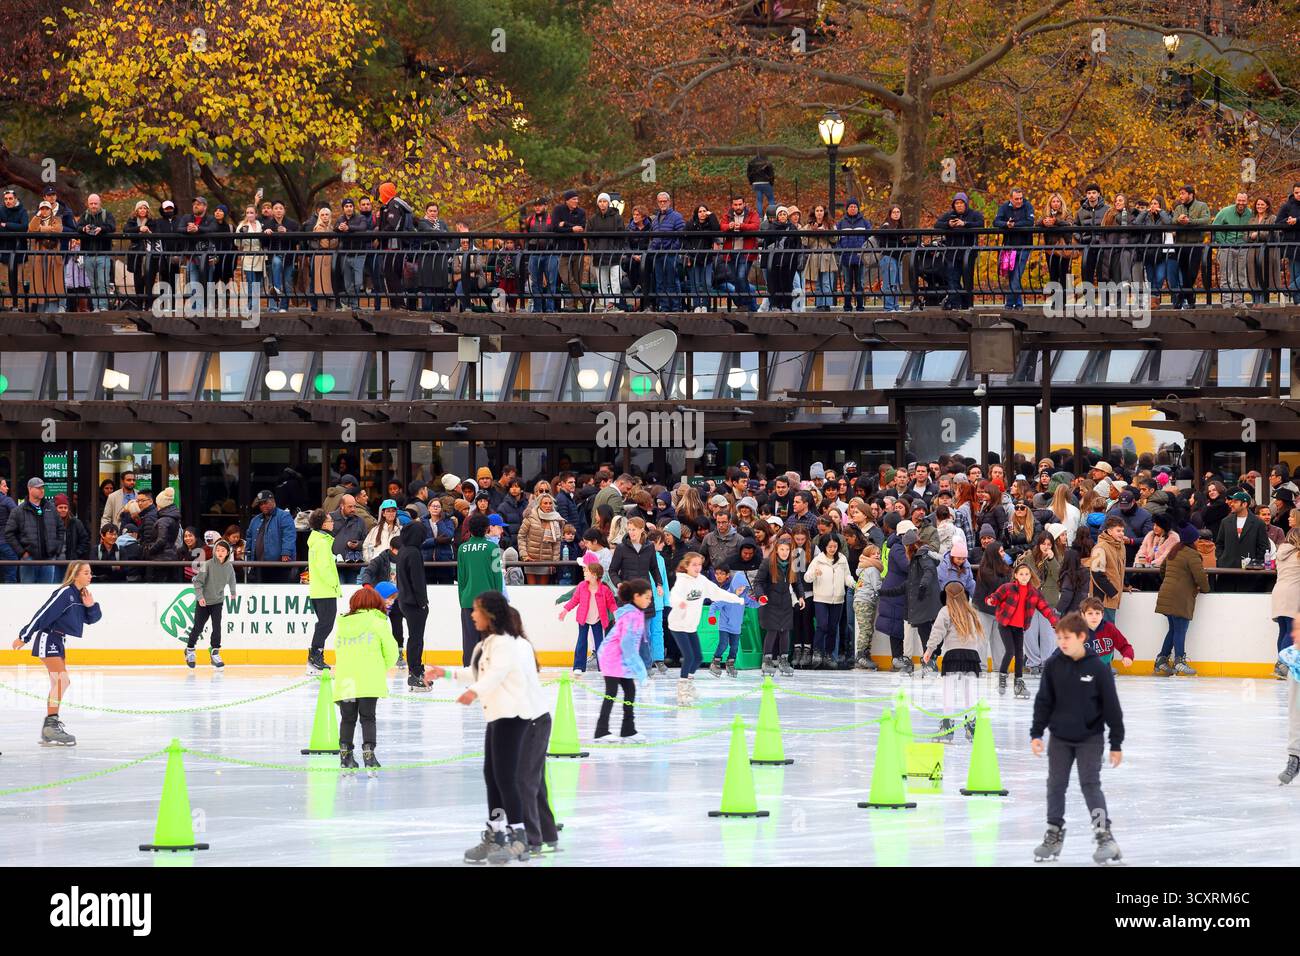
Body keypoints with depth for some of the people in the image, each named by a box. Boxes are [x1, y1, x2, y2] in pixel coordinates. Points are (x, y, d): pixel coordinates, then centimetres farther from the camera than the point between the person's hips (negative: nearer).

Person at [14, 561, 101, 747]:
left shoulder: (81, 595, 8)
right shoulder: (64, 593, -19)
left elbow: (92, 618, 13)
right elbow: (43, 614, -19)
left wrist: (91, 605, -10)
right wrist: (24, 637, -17)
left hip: (58, 642, 10)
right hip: (47, 639, -10)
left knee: (59, 683, 13)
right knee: (62, 679, -19)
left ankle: (49, 732, 20)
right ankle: (51, 724, -22)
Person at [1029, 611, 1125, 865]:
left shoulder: (1098, 668, -12)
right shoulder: (1053, 666, -3)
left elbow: (1111, 707, -7)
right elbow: (1044, 701, 4)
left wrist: (1116, 743, -5)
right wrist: (1036, 733, -1)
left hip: (1089, 738, -4)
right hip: (1060, 737, 4)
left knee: (1090, 784, -9)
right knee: (1056, 785, 7)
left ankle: (1105, 836, -6)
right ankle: (1054, 834, 19)